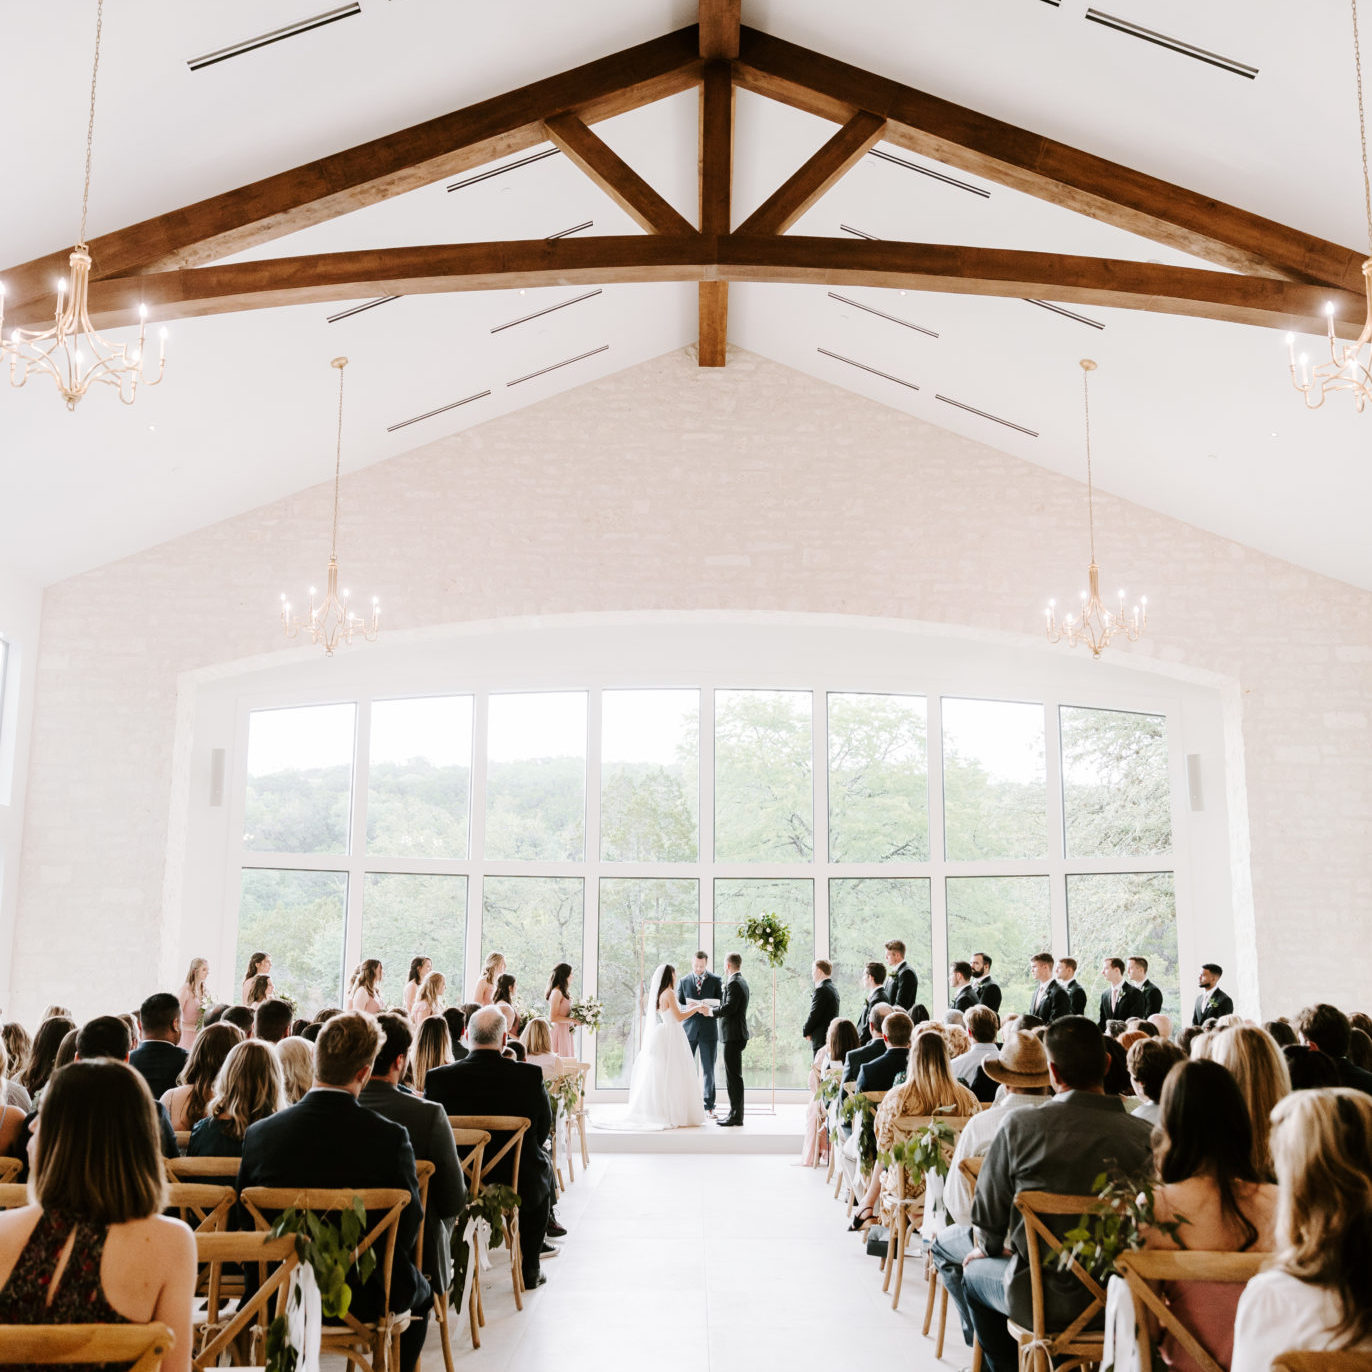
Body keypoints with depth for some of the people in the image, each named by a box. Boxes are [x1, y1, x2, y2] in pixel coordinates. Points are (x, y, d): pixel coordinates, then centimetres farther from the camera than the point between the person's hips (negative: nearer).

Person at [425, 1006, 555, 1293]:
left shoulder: (438, 1078, -14)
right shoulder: (530, 1076, -15)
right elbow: (543, 1132, -4)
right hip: (517, 1185, -1)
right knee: (543, 1163, 31)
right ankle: (529, 1270, 36)